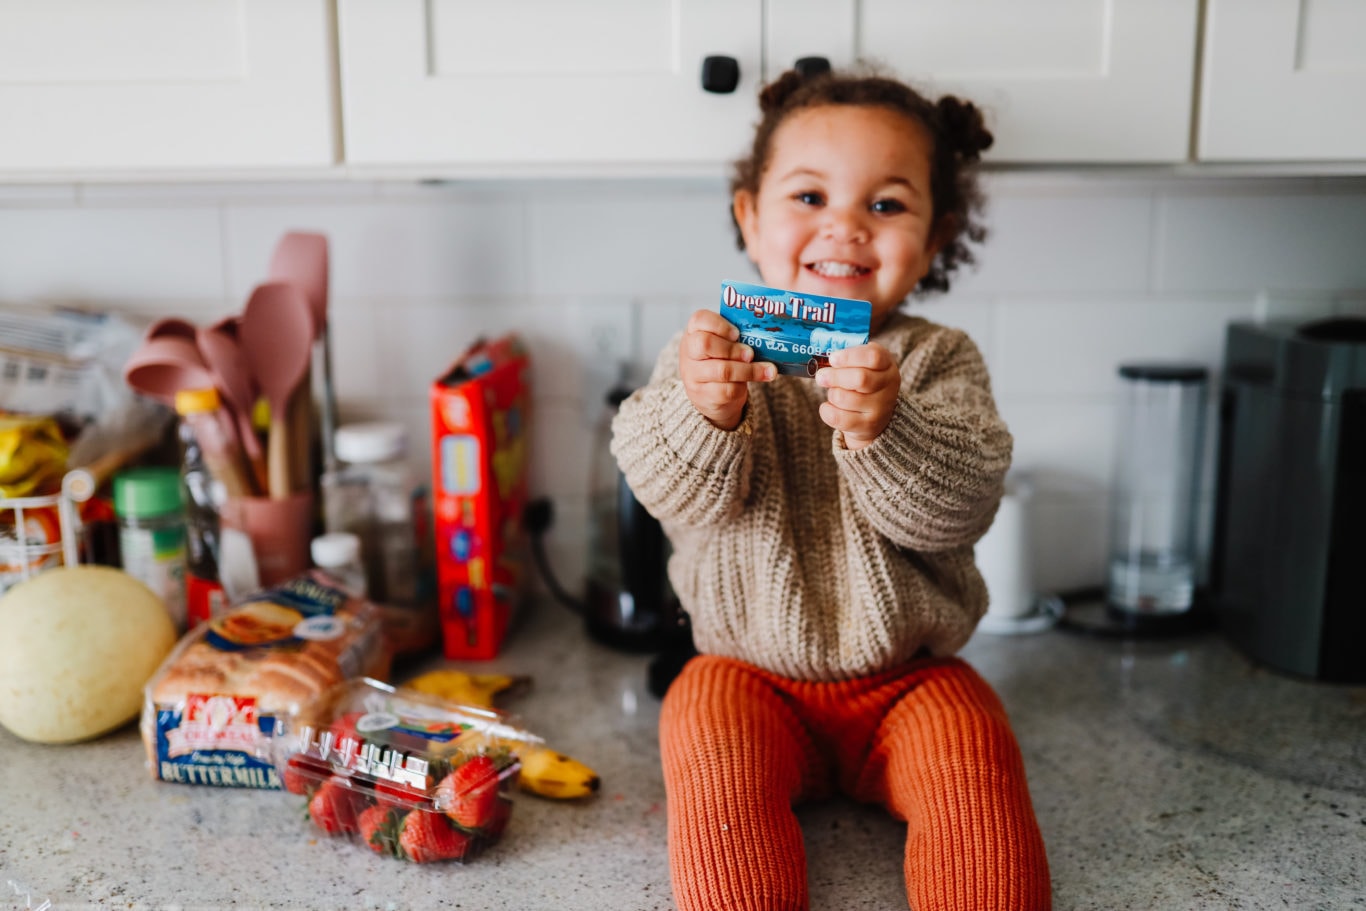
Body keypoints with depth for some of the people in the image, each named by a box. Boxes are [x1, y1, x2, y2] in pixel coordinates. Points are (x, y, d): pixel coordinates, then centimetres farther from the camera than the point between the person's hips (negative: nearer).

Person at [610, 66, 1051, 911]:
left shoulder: (940, 361, -4)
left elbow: (958, 509, -17)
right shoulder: (711, 346, -3)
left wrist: (884, 431, -38)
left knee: (975, 774, -23)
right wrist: (706, 412, -36)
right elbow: (676, 493, -15)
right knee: (717, 771, -25)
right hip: (751, 668, 0)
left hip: (908, 674, 1)